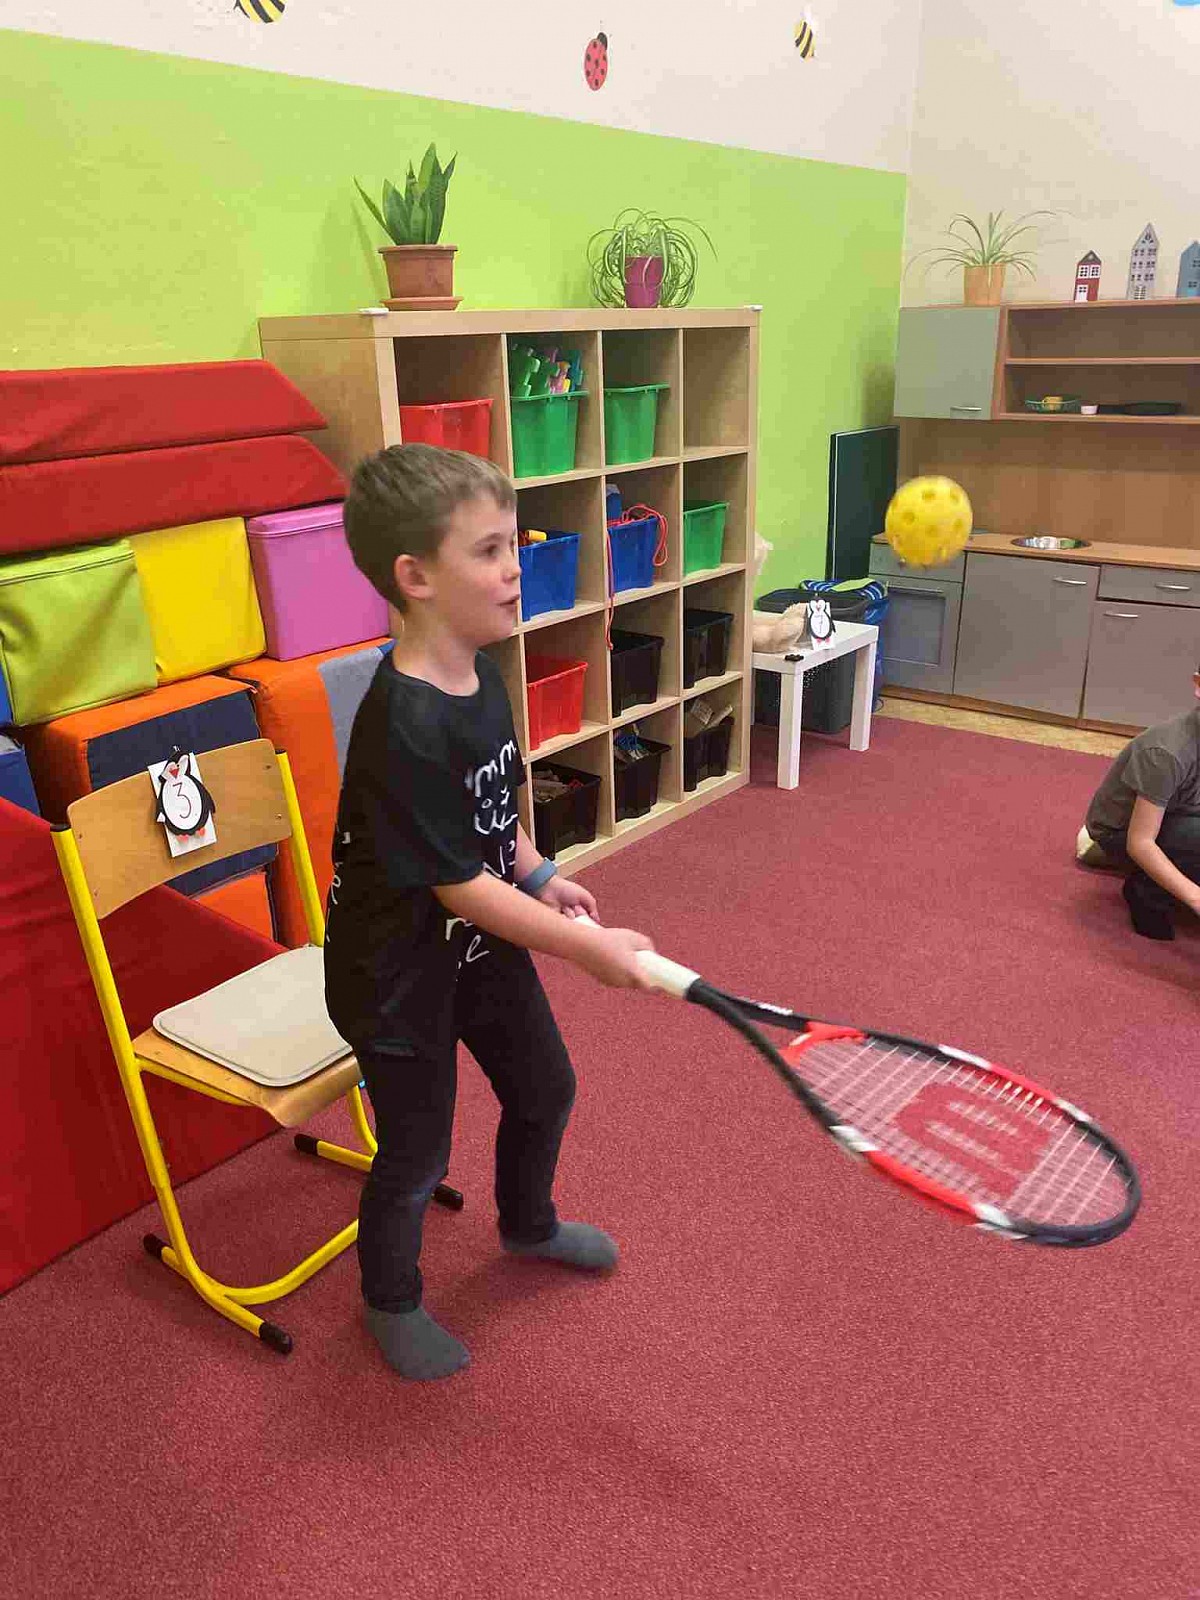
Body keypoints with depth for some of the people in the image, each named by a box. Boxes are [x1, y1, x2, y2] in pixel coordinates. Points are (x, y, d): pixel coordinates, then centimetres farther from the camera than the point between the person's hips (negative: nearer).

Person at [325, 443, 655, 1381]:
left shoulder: (482, 674, -5)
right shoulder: (404, 725, -32)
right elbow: (462, 888, -27)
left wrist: (539, 875, -2)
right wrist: (592, 948, -22)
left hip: (485, 942, 9)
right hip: (400, 970, -8)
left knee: (545, 1090, 25)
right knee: (418, 1154, 12)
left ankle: (528, 1225, 56)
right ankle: (392, 1301, 43)